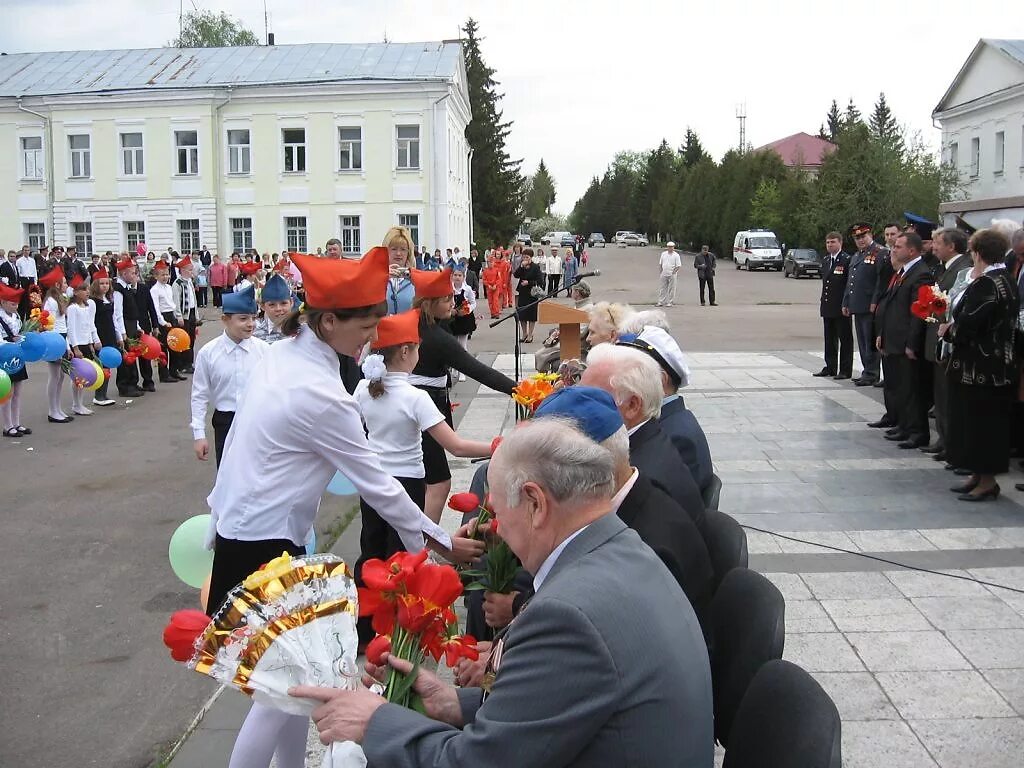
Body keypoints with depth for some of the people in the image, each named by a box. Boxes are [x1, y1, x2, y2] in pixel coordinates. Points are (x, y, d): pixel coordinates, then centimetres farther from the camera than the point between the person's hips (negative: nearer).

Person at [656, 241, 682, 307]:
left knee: (671, 289, 0)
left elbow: (678, 266, -6)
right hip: (663, 274, 4)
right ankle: (660, 302, 11)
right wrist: (660, 272, 6)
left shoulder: (676, 255, -2)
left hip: (672, 275, -4)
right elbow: (660, 264, 14)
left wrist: (673, 272, -15)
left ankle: (670, 302, 5)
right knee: (662, 288, 6)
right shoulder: (663, 254, 10)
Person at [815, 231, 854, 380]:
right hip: (827, 306, 7)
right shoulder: (825, 261, 14)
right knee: (829, 339, 13)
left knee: (845, 339, 2)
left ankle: (845, 370, 6)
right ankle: (830, 367, 22)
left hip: (841, 308, -7)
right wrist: (823, 302, 13)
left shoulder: (847, 260, -10)